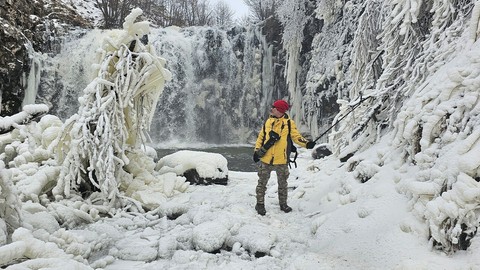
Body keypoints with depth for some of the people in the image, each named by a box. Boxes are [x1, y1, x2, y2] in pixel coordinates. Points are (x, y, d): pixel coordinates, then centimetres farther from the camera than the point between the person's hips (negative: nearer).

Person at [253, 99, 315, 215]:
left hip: (281, 160, -1)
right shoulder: (268, 122, 5)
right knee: (262, 183, 7)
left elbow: (296, 136, -6)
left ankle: (283, 204, 30)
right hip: (266, 159, 2)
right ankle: (260, 204, 20)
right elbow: (261, 137, 10)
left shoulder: (289, 123, -3)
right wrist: (257, 150, 0)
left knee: (283, 184, 14)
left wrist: (306, 144, -23)